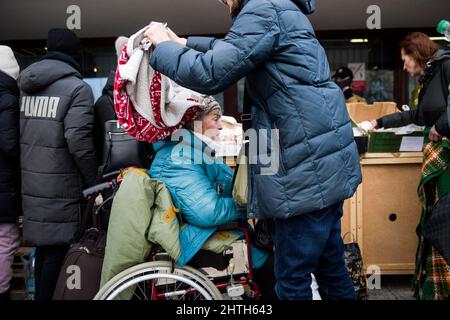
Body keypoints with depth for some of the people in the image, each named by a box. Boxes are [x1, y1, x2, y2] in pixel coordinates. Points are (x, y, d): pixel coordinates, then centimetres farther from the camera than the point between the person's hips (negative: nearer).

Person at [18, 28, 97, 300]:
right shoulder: (77, 88, -12)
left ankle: (40, 293, 31)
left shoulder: (26, 84, 10)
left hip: (30, 182, 7)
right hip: (61, 185, -7)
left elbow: (18, 133, 10)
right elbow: (78, 140, -20)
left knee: (43, 246, 19)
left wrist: (30, 166, 16)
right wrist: (93, 180, -8)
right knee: (57, 249, 4)